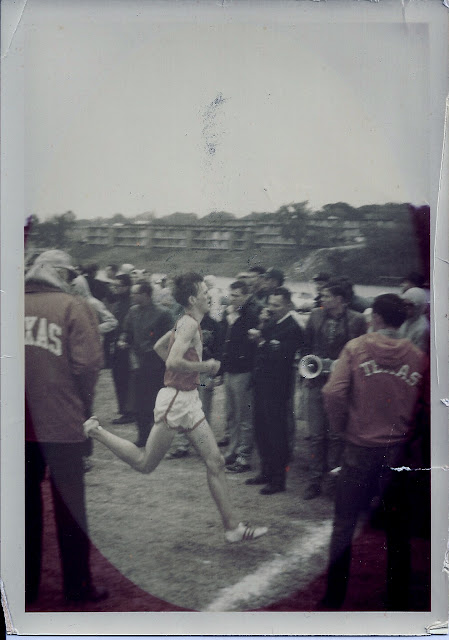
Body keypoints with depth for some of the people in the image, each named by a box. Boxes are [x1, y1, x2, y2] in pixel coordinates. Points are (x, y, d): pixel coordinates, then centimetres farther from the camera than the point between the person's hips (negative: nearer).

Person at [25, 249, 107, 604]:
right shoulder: (74, 306, -8)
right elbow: (87, 362, -14)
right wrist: (84, 404, 2)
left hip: (20, 424, 4)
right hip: (62, 422, -4)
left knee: (26, 502, 17)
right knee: (69, 503, 10)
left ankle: (27, 584, 26)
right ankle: (78, 585, 19)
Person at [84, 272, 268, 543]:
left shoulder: (186, 323, 12)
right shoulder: (190, 323, -17)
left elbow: (159, 346, 25)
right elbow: (174, 361, -29)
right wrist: (204, 366, -15)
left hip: (188, 400, 10)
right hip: (176, 400, -10)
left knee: (216, 462, 5)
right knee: (145, 464, 4)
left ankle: (232, 528, 9)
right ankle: (96, 431, 18)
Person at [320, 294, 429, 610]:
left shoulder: (356, 347, -7)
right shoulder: (418, 357, -3)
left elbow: (334, 392, -16)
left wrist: (342, 426, 0)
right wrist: (408, 430, 10)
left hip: (361, 449, -2)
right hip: (399, 451, 2)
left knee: (344, 525, 11)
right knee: (398, 529, 15)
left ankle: (335, 595, 18)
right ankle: (398, 599, 23)